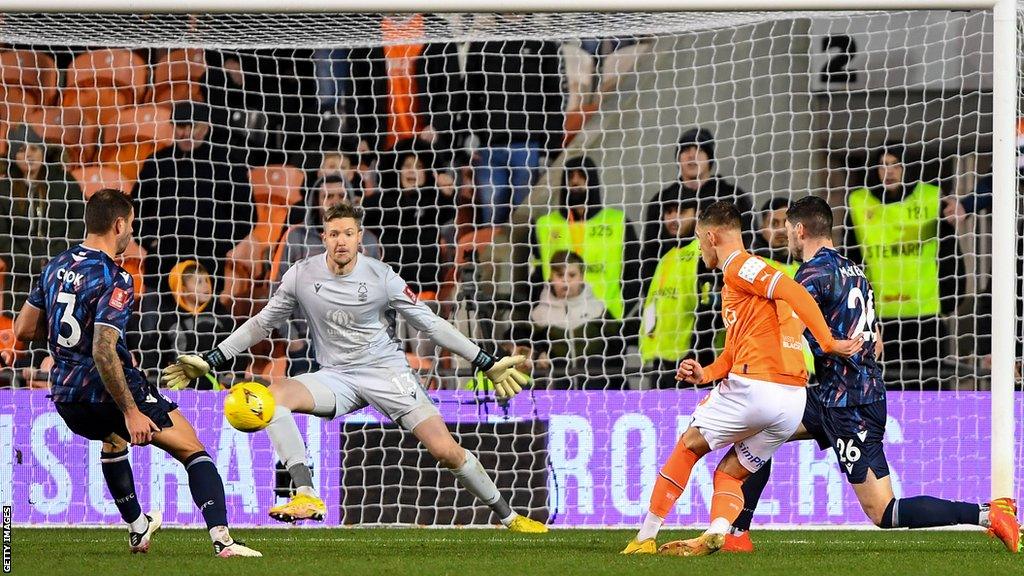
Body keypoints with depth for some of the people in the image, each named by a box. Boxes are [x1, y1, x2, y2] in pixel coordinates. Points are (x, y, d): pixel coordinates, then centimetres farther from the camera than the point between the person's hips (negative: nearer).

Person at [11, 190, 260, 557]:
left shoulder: (56, 267, 6)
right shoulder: (114, 281, -18)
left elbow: (23, 330, 13)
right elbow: (103, 352, -28)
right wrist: (131, 412, -25)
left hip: (65, 397, 7)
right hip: (107, 391, -7)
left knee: (113, 440, 40)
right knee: (192, 450, 1)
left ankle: (137, 530, 49)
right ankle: (221, 538, -16)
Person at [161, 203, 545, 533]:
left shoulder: (381, 277, -10)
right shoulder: (302, 276, -5)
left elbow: (430, 324, -2)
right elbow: (261, 324, 9)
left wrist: (488, 364, -3)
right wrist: (209, 362, 6)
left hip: (387, 371, -2)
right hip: (336, 378, 2)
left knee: (445, 450, -15)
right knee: (273, 396, -26)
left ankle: (508, 516, 6)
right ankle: (308, 498, -33)